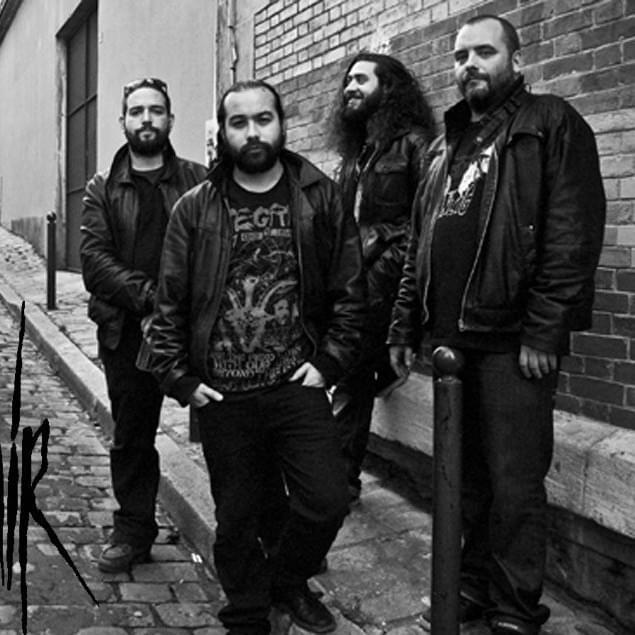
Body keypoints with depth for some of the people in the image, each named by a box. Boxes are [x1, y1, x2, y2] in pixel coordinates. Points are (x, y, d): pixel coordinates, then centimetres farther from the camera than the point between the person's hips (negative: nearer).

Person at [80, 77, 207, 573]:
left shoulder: (198, 182, 5)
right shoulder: (103, 189, 10)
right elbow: (94, 257, -2)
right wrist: (146, 296, -16)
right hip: (126, 332, 2)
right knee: (131, 437, 12)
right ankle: (133, 532, 26)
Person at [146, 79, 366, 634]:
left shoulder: (321, 199, 2)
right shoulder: (195, 209, 3)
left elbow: (351, 292, 4)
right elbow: (169, 303, 4)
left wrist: (329, 363, -3)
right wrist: (181, 379, -1)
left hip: (298, 385, 0)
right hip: (223, 396, 0)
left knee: (327, 502, -4)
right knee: (237, 518, 10)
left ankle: (288, 579, 27)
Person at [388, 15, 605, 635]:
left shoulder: (552, 125, -2)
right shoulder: (446, 145, 19)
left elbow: (573, 235, -12)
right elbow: (419, 243, 19)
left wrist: (544, 332, -17)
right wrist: (405, 327, 13)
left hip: (512, 342, -6)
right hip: (448, 337, 6)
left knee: (513, 485, 1)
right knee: (463, 477, 15)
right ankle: (472, 585, 30)